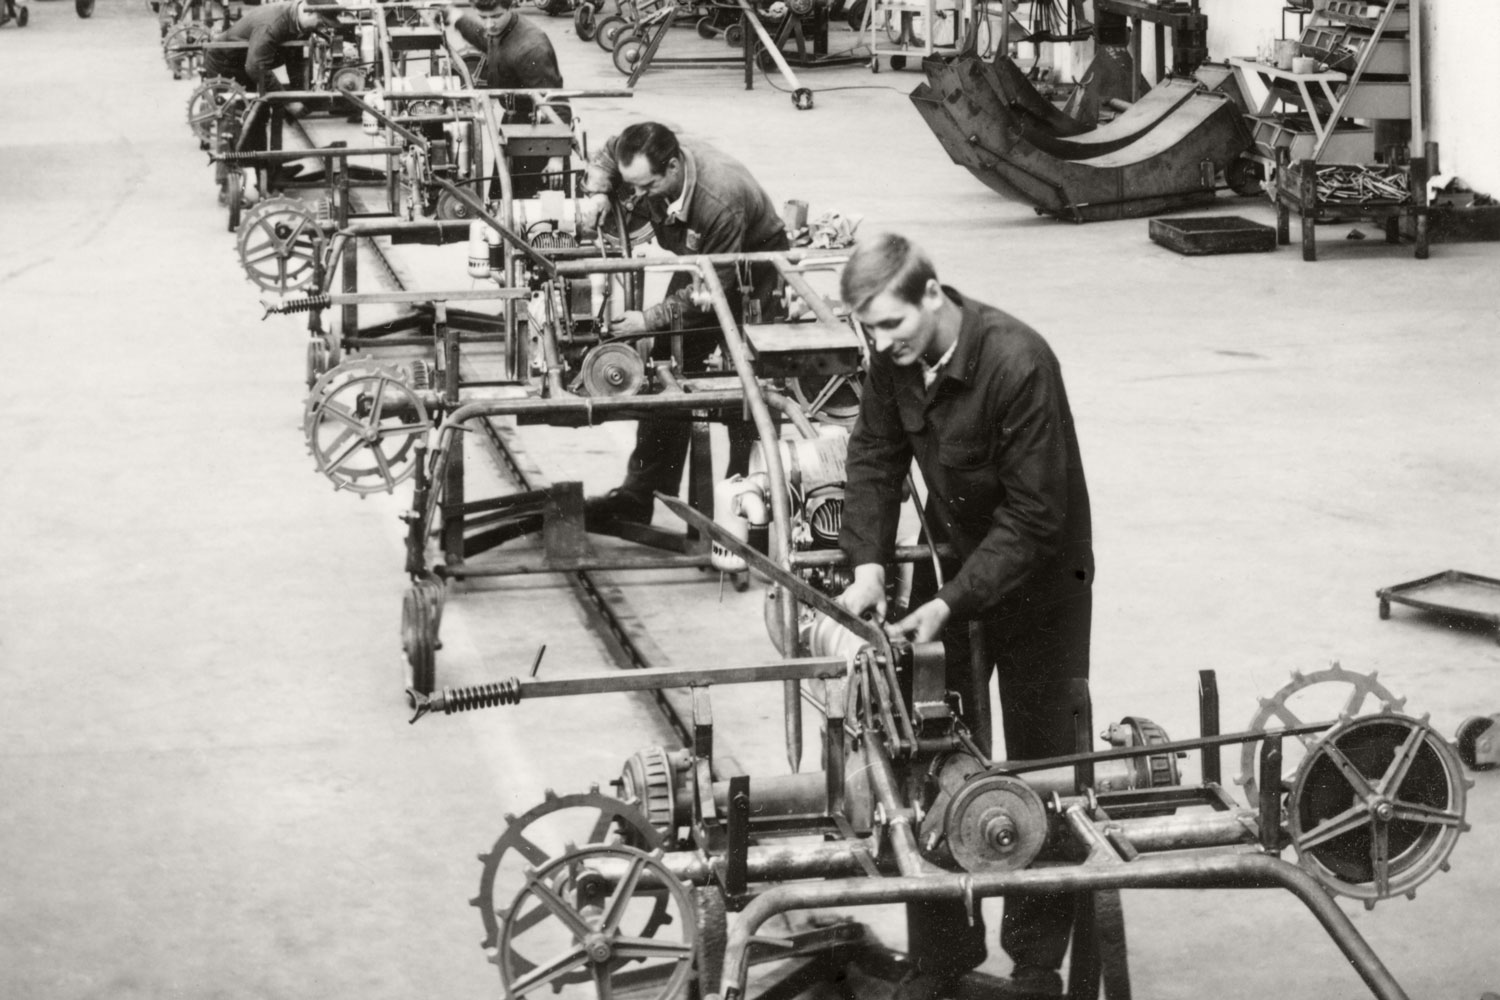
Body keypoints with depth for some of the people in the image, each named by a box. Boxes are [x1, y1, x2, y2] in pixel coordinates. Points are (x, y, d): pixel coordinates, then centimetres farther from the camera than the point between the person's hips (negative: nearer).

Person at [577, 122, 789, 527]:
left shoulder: (721, 203, -42)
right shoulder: (645, 166, -22)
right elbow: (605, 156, 4)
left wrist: (650, 319, -37)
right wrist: (597, 193, -16)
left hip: (752, 270, -6)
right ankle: (639, 494, 3)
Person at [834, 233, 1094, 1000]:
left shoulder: (1018, 363, -30)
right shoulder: (896, 359, -10)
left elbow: (1034, 519, -28)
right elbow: (874, 457, 2)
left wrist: (951, 603, -30)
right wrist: (868, 564, -12)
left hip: (1039, 577, -5)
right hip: (953, 562, 5)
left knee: (1041, 768, 5)